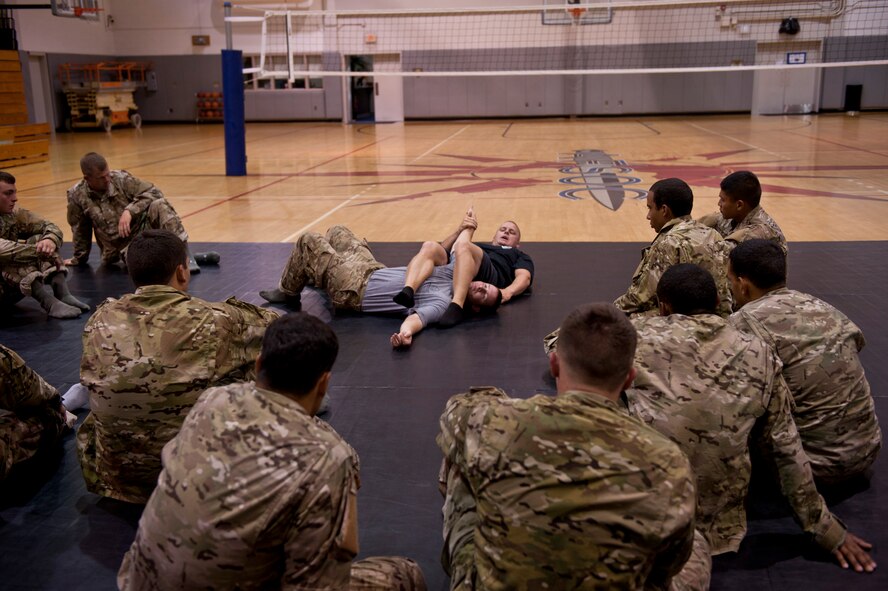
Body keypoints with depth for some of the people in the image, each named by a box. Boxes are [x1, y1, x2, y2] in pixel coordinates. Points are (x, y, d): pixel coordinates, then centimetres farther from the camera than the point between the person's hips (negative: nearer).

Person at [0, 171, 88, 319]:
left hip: (16, 288, 6)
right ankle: (49, 302, -39)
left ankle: (62, 294, -26)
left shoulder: (14, 214, 4)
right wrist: (36, 250, -36)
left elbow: (49, 226, -4)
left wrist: (50, 240, -26)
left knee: (39, 239, -10)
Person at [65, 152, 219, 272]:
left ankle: (185, 253, -32)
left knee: (159, 205, -30)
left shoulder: (120, 179, -8)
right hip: (124, 246, 0)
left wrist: (130, 210, -23)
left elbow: (153, 192, -10)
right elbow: (80, 230, 9)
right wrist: (79, 258, 21)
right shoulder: (76, 196, -5)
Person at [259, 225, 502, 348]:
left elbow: (420, 316, -49)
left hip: (355, 290, -9)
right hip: (374, 270, 9)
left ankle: (288, 293, 23)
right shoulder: (457, 274, -7)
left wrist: (406, 333, -67)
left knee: (307, 240, -2)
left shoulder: (443, 303, -31)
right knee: (336, 231, 26)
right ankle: (312, 274, 52)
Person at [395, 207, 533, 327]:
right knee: (430, 247, -24)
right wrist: (460, 230, 10)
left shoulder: (519, 255, 36)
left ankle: (456, 307, -53)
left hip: (489, 279, -3)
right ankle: (407, 292, -50)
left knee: (463, 246, -33)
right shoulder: (477, 246, 45)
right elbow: (443, 250, 29)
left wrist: (508, 291, -11)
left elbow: (524, 277, 12)